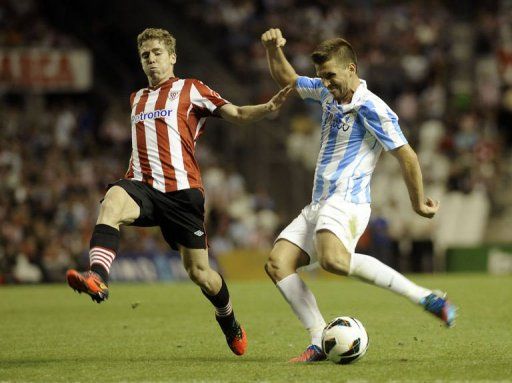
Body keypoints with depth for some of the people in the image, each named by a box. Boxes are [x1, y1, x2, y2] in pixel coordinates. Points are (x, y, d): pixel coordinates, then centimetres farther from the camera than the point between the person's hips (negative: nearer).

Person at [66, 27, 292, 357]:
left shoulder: (190, 89, 9)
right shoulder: (137, 99, 24)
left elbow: (237, 114, -1)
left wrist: (268, 107, -18)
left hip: (182, 190, -3)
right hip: (142, 186, 3)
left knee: (199, 271, 1)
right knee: (113, 199, -35)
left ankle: (229, 321, 31)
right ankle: (97, 277, -54)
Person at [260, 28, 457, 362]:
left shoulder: (372, 109, -11)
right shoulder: (327, 94, 14)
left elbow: (407, 156, -10)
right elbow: (286, 78, 29)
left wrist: (419, 203, -4)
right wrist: (273, 48, 11)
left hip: (347, 201, -9)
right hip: (319, 204, 9)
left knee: (333, 259, -37)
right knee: (278, 264, -7)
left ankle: (426, 298, -32)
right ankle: (321, 344, -11)